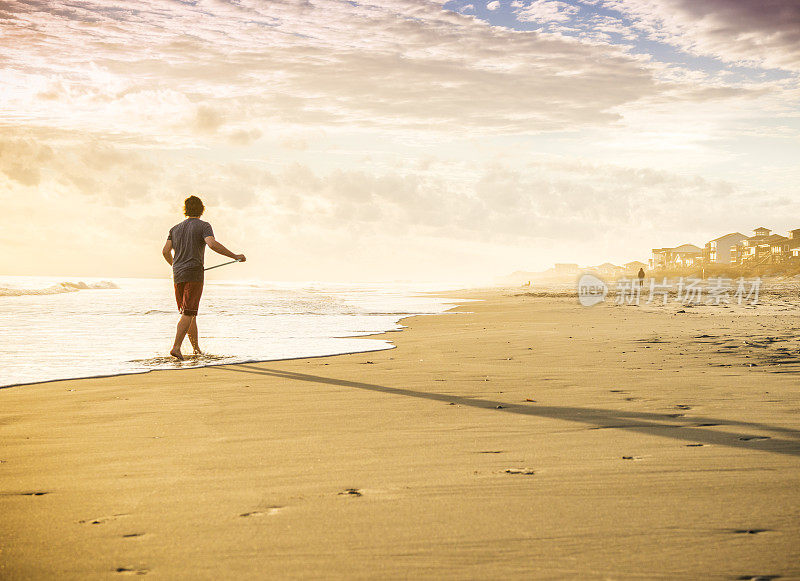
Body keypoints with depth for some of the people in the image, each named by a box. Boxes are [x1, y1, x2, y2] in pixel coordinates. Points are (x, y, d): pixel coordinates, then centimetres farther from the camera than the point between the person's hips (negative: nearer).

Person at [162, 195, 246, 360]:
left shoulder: (175, 229, 15)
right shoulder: (203, 226, -1)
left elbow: (166, 251, 7)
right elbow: (213, 244, -19)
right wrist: (235, 256, -14)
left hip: (178, 275, 5)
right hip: (194, 274, -5)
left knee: (188, 313, 14)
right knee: (188, 313, -8)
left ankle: (196, 348, 18)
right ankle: (176, 347, -21)